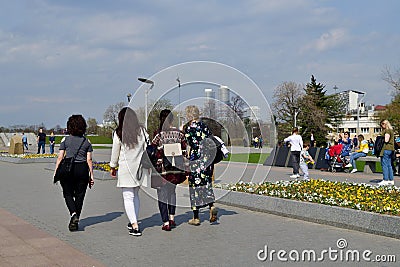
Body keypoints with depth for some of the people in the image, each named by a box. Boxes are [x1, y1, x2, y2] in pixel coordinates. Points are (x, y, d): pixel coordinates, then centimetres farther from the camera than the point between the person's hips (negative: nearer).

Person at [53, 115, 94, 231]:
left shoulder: (65, 140, 0)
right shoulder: (86, 141, 5)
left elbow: (60, 157, -3)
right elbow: (89, 160, 2)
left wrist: (56, 173, 2)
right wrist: (91, 175, 6)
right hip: (83, 169, 2)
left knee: (68, 194, 12)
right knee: (79, 196, 9)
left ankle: (73, 214, -11)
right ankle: (75, 221, 12)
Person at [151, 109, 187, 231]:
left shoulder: (159, 134, -9)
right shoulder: (179, 133, 2)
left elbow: (154, 152, -9)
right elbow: (184, 151, 5)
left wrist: (155, 167, 1)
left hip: (162, 169, -4)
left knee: (162, 194, 4)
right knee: (172, 191, 22)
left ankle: (166, 222, 0)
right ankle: (172, 218, 25)